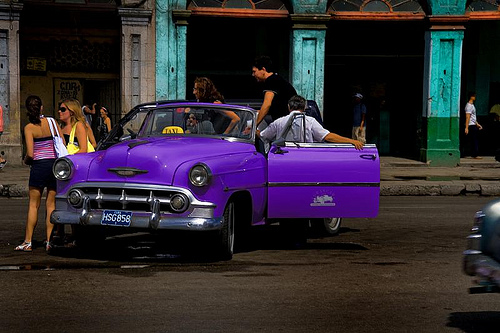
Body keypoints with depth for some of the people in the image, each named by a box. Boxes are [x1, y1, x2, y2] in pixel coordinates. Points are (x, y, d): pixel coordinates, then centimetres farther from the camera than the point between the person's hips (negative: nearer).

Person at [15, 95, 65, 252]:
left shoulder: (29, 128, -9)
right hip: (55, 164, 3)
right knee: (51, 204, 9)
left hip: (39, 165, -3)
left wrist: (26, 161, 8)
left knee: (33, 204, 4)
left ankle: (28, 242, 5)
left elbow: (30, 154, -14)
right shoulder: (52, 122, 1)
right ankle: (49, 241, 7)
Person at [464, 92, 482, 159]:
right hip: (471, 126, -10)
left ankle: (473, 155, 11)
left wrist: (477, 124, 26)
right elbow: (467, 117, -18)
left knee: (474, 141, 9)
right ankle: (475, 155, -10)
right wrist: (466, 128, -22)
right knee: (474, 141, -10)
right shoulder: (469, 106, -13)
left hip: (474, 125, 10)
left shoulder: (472, 105, 19)